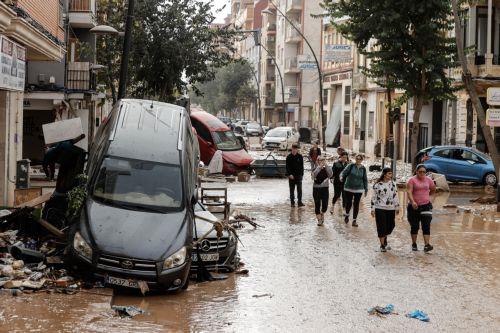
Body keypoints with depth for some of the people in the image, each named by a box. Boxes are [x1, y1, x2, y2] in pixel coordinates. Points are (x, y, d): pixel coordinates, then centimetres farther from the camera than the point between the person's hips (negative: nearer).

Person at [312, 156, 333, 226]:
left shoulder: (327, 169, 2)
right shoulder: (316, 169, -1)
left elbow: (331, 175, -19)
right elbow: (314, 175, -22)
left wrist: (326, 166, -22)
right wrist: (319, 167, -26)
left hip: (325, 188, 1)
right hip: (316, 189, -1)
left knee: (325, 205, -5)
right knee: (317, 205, 1)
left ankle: (322, 213, 27)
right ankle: (319, 219, 14)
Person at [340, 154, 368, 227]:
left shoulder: (363, 169, 4)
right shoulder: (351, 166, -3)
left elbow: (365, 179, 11)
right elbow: (344, 172, -12)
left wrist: (366, 189, 10)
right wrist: (341, 177, -34)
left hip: (359, 189, 2)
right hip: (349, 188, -2)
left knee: (356, 204, 1)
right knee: (348, 203, 0)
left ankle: (354, 220, 10)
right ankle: (346, 214, 30)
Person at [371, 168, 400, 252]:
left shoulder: (393, 183, 8)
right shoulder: (377, 185, -5)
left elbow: (395, 196, 13)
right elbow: (374, 197, -2)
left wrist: (397, 207, 13)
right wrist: (372, 209, -5)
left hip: (391, 209, 4)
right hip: (380, 209, -4)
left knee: (390, 225, 8)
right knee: (382, 227, -3)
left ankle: (385, 240, 32)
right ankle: (382, 245, 6)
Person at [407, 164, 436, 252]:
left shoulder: (428, 180, 6)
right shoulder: (412, 180, -6)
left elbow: (433, 189, 25)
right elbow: (409, 192, -19)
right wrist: (413, 202, -33)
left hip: (426, 205, 2)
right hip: (414, 207, -2)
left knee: (426, 226, -9)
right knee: (415, 226, 8)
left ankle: (427, 245, -17)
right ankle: (414, 244, 23)